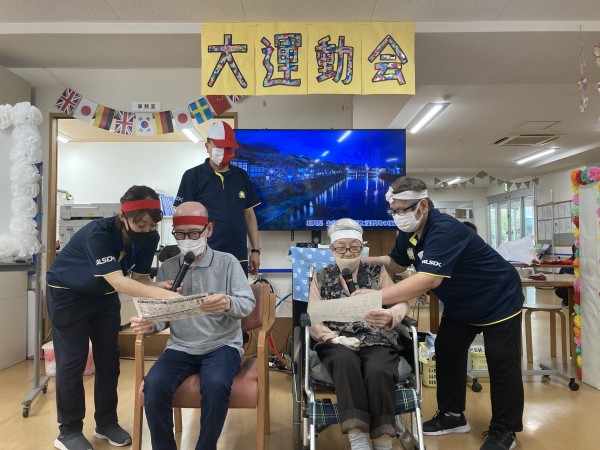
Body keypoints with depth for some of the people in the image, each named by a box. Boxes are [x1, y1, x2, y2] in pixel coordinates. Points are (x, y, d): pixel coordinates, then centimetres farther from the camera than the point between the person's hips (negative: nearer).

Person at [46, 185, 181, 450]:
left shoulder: (150, 238, -19)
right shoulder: (98, 233, -36)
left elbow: (140, 278, -13)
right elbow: (118, 281, -45)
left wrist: (160, 286, -35)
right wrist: (164, 294, -55)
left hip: (104, 296, 6)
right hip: (67, 294, -5)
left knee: (109, 359, 7)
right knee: (72, 360, -3)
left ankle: (106, 423, 22)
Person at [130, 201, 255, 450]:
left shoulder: (227, 262, -2)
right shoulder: (167, 268, 6)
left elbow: (248, 304, -10)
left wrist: (228, 304, -34)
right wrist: (148, 324, -20)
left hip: (222, 345, -2)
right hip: (180, 348, 3)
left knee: (215, 384, -32)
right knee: (153, 385, -25)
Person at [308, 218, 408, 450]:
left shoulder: (377, 271, 13)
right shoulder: (321, 278, 14)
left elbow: (400, 304, 1)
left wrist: (389, 316, -24)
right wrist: (335, 338, -15)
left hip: (377, 341, 0)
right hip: (337, 344, 0)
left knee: (378, 371, -34)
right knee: (345, 361, -35)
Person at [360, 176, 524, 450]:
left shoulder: (444, 230, -36)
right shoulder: (408, 232, -8)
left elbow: (430, 279, -47)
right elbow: (396, 264, 7)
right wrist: (370, 261, -14)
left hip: (498, 301, -8)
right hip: (460, 305, 8)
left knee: (501, 366, 0)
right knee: (446, 355, 10)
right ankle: (452, 415, 26)